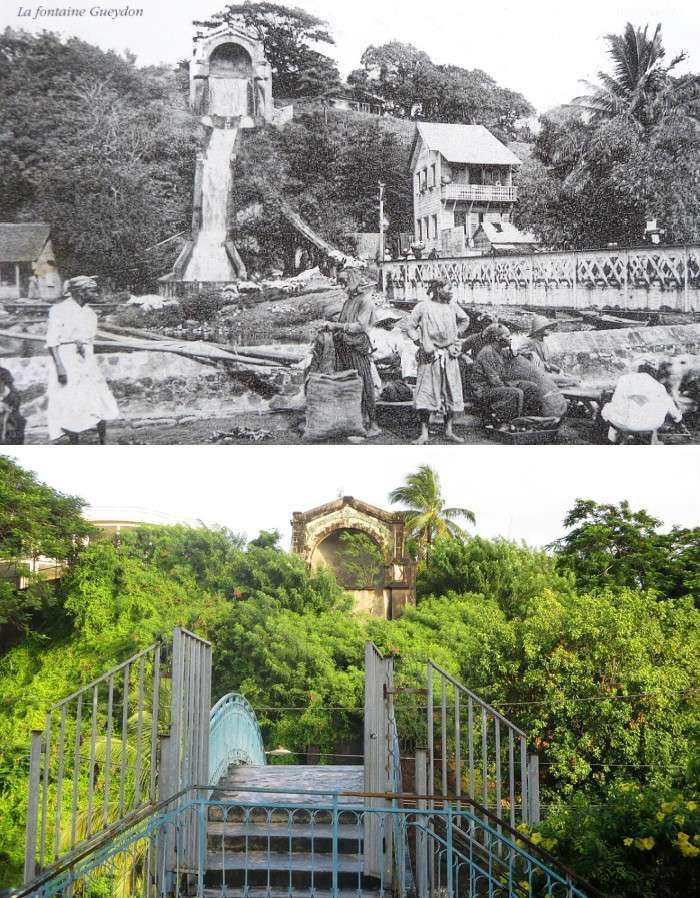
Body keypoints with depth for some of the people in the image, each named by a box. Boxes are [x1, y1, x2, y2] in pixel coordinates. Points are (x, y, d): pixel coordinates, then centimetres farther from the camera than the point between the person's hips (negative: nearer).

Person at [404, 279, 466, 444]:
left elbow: (465, 320, 25)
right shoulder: (423, 307, -3)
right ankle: (424, 434, -4)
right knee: (426, 394, -7)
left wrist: (456, 335, 15)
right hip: (430, 356, -4)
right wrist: (421, 343, -9)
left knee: (452, 393, 4)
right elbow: (410, 326, 0)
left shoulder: (452, 306, 9)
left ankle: (449, 431, 14)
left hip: (449, 355, 4)